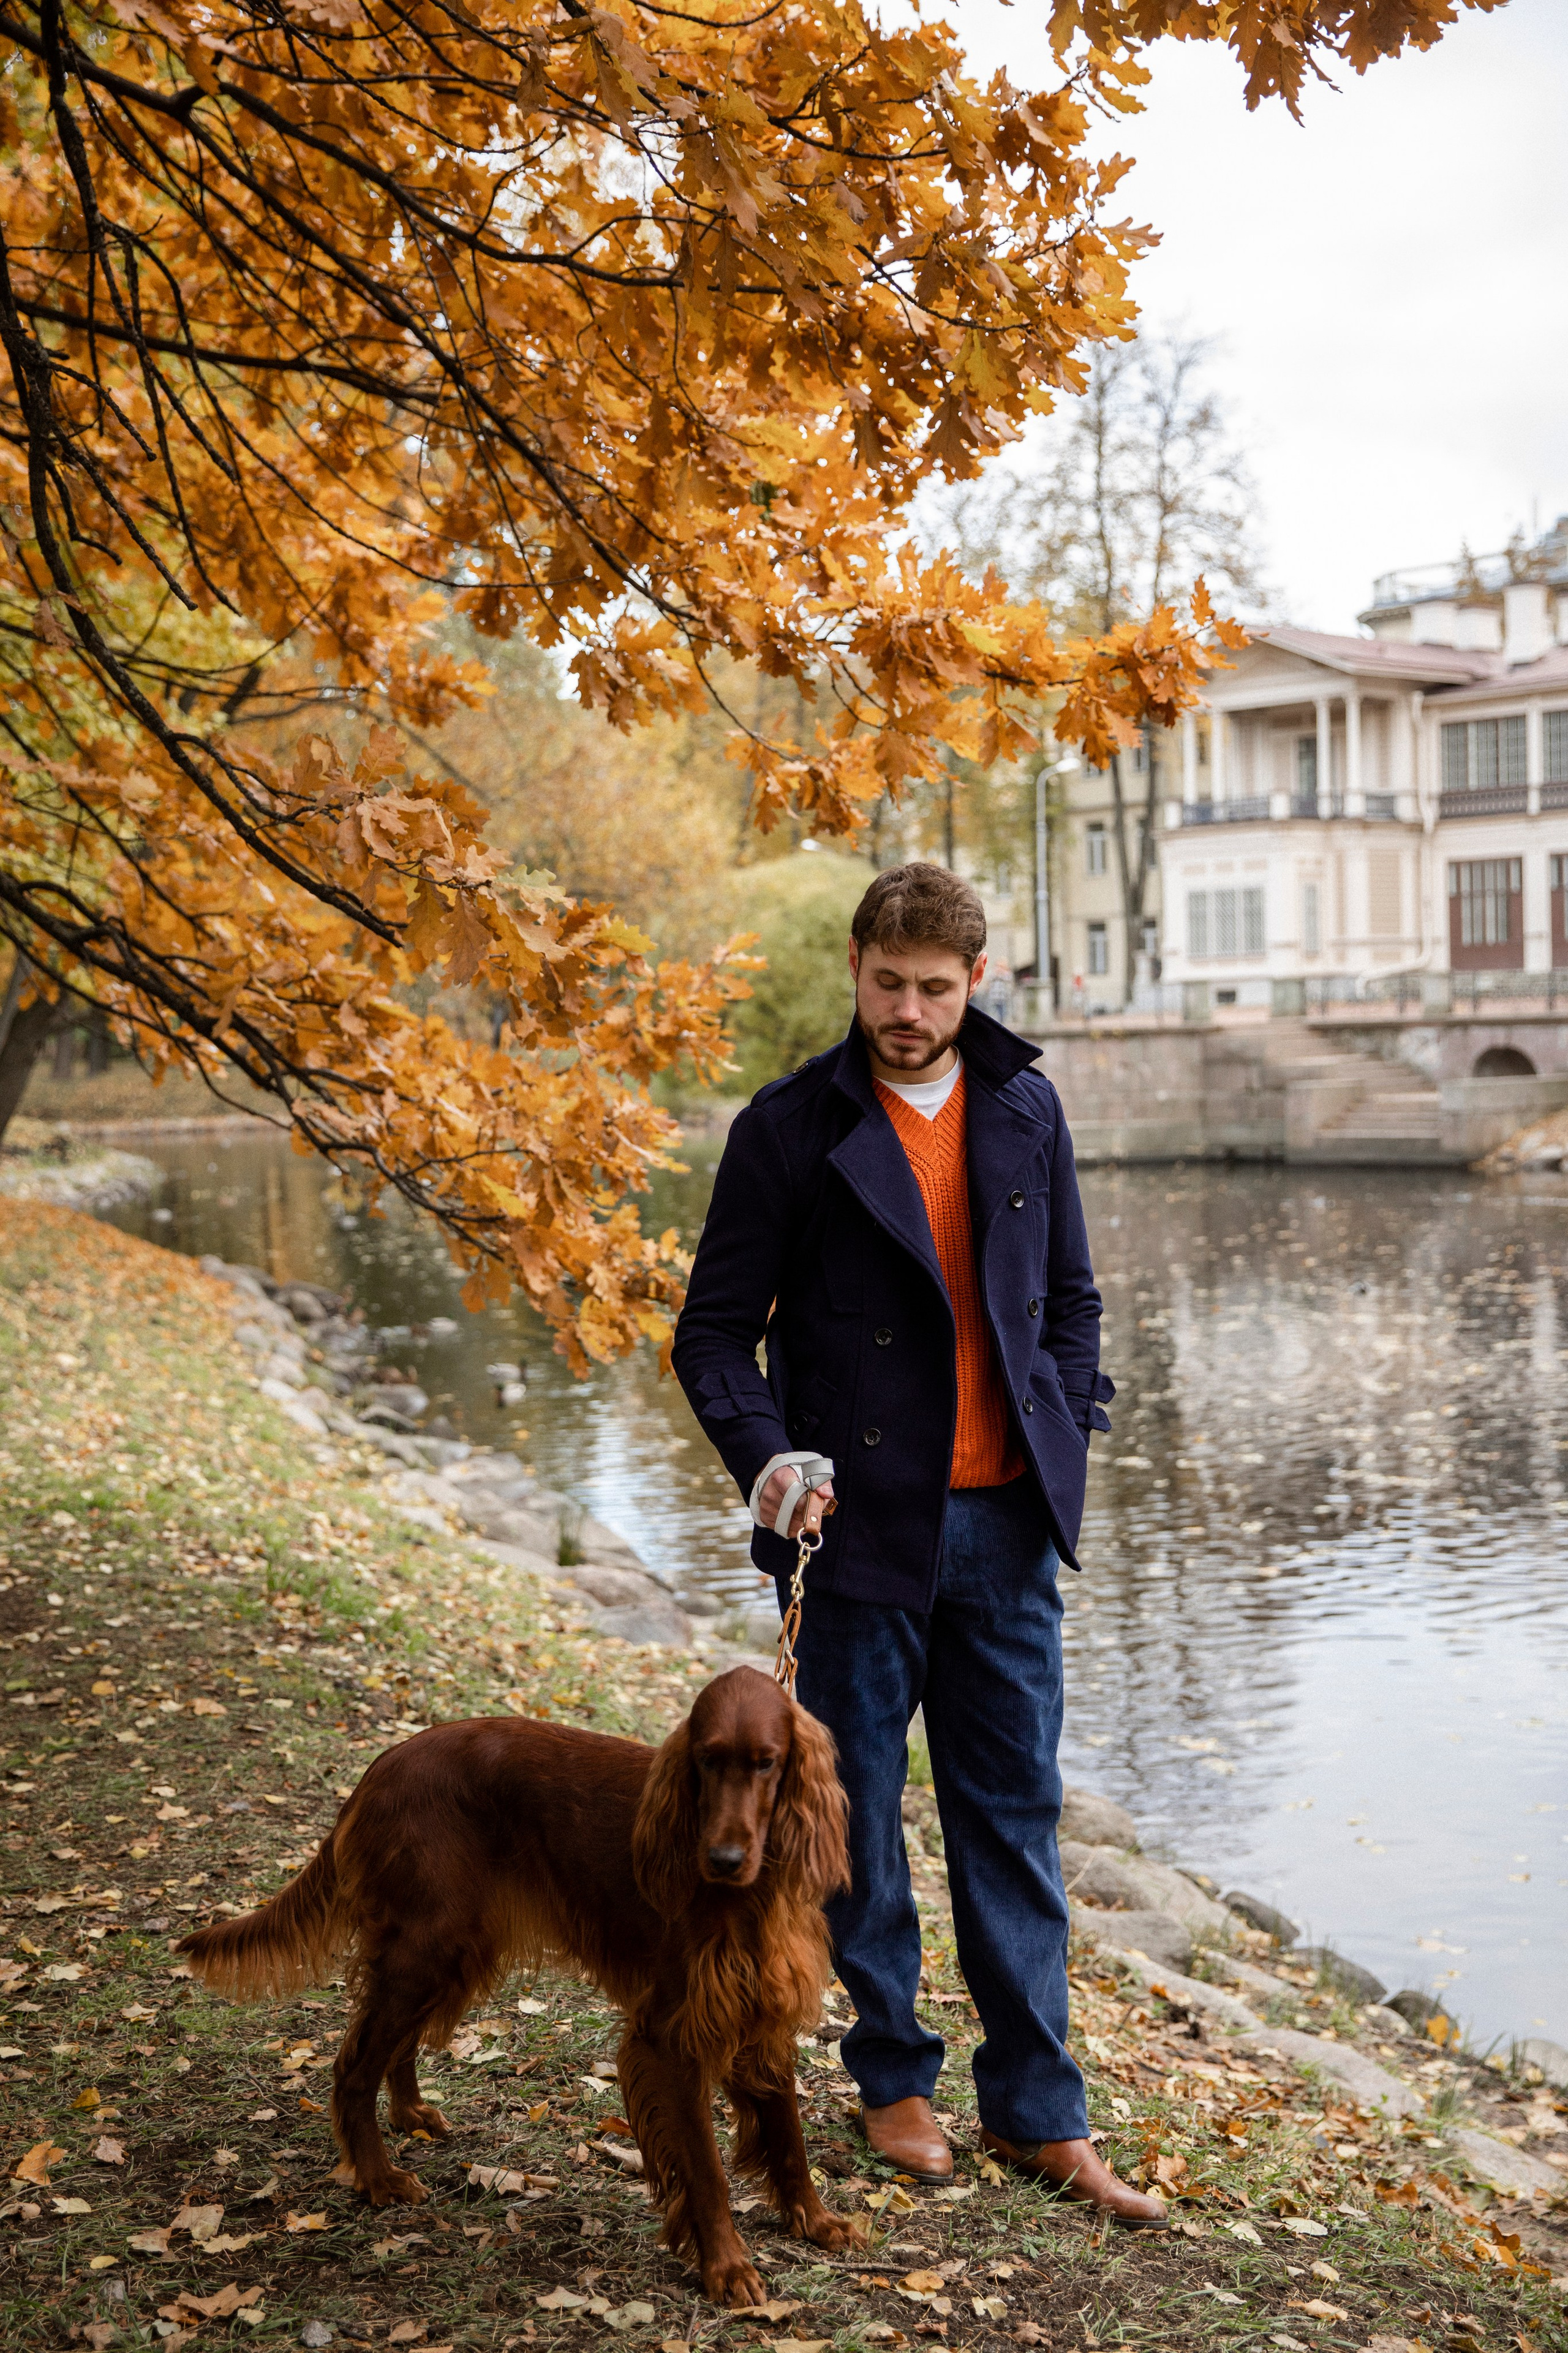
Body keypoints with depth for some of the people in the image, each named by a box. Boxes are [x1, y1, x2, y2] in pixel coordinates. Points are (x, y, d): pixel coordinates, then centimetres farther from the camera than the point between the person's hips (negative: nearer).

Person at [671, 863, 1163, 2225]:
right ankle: (895, 2083, 26)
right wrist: (766, 1454, -19)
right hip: (863, 1518, -3)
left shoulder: (1025, 1109, 7)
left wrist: (1071, 1436, 5)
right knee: (860, 1811, 8)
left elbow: (1070, 1294, 17)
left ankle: (1038, 2111, 19)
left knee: (1015, 1811, 9)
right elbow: (715, 1330, -3)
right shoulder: (791, 1130, -5)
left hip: (1005, 1523, 3)